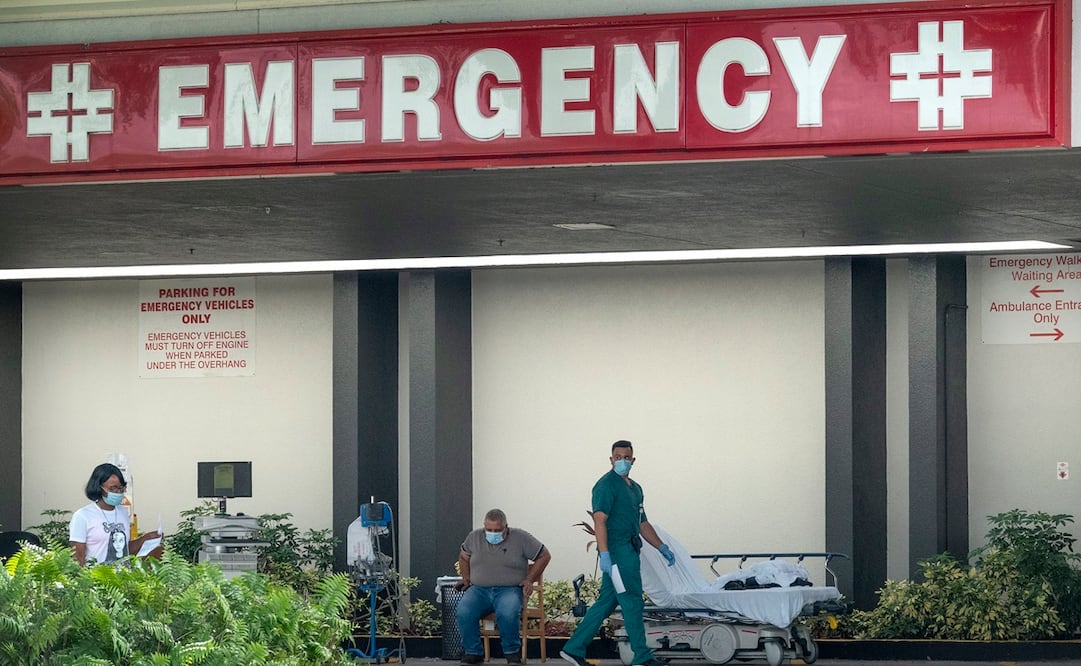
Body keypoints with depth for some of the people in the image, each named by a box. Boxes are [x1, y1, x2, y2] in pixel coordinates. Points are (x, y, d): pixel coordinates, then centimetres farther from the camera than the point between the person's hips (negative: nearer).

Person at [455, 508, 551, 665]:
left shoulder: (521, 538, 2)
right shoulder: (474, 537, 12)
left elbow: (544, 556, 8)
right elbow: (463, 556, 30)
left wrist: (529, 580, 1)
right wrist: (466, 578, 16)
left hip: (509, 589, -3)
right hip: (479, 589, 3)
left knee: (507, 614, -36)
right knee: (463, 613, -28)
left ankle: (512, 652, -12)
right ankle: (473, 652, -10)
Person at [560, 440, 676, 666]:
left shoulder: (635, 488, 20)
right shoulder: (606, 485, -9)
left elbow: (643, 524, 28)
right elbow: (599, 520, -18)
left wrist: (663, 548, 23)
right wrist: (604, 554, -26)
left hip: (629, 552, 9)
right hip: (617, 551, -9)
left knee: (606, 602, 10)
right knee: (632, 603, -5)